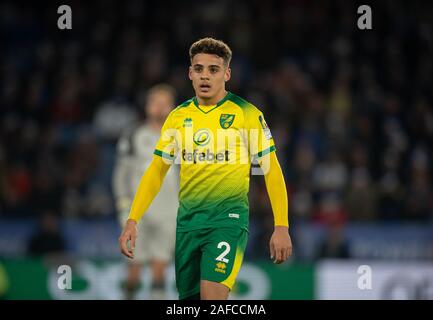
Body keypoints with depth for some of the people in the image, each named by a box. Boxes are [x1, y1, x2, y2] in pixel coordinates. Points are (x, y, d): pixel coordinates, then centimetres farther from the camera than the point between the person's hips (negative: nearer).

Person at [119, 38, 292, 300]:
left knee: (212, 295, -21)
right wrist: (132, 221, 4)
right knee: (189, 296, 8)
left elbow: (272, 171, -1)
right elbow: (157, 171, 13)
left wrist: (282, 227, -8)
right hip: (187, 219, 5)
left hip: (228, 218, -5)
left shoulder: (247, 114, -2)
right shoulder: (178, 117, 10)